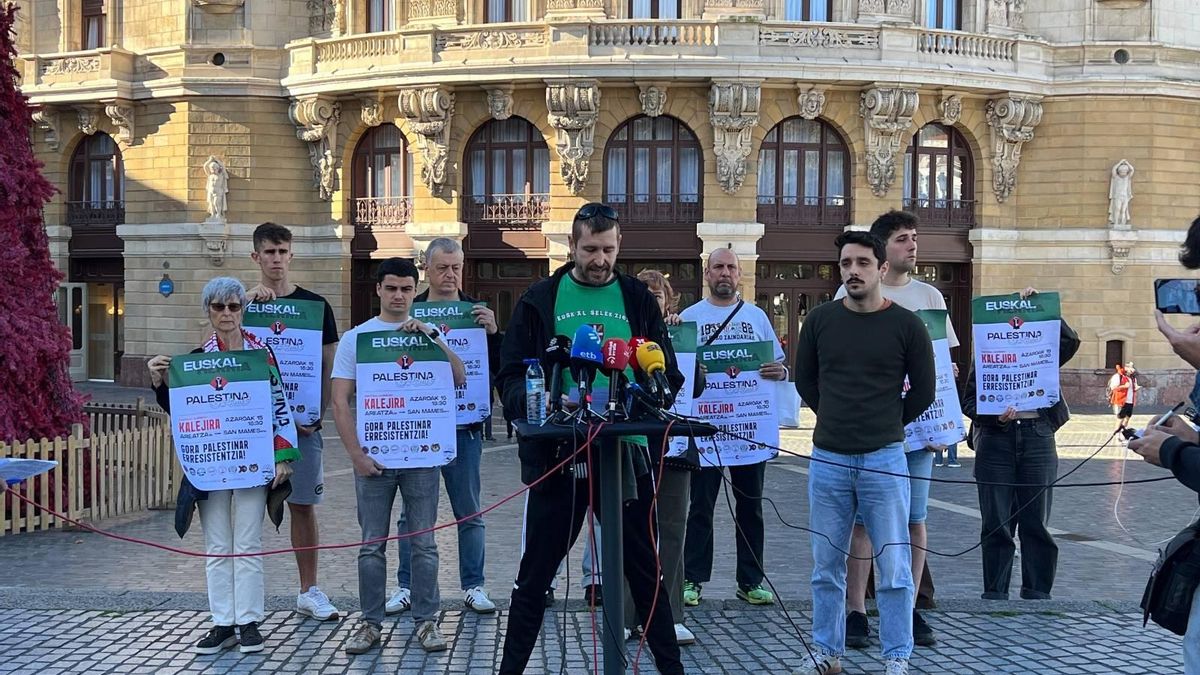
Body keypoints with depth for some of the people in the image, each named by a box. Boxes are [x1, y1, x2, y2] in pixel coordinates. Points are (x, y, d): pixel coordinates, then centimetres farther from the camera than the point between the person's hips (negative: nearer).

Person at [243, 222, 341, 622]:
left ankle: (309, 591, 14)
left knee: (303, 506, 5)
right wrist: (250, 302, -21)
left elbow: (330, 365, 6)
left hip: (303, 422, 0)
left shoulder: (314, 304, 6)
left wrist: (317, 413, -5)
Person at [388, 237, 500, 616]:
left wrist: (493, 333, -16)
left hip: (464, 427, 0)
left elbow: (499, 367, 1)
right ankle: (407, 587, 16)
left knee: (469, 513, 7)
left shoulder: (477, 312, 6)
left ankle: (473, 587, 16)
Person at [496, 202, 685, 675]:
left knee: (645, 570, 10)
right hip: (557, 452, -1)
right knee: (535, 572, 8)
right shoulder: (540, 300, 3)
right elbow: (511, 376, 2)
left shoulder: (637, 299, 8)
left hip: (625, 451, 1)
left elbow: (668, 374, 9)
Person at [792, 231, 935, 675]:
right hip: (828, 459, 2)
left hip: (884, 459, -2)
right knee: (827, 566, 10)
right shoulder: (820, 320, 4)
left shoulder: (907, 326, -2)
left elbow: (923, 391, 7)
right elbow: (805, 381, 15)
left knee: (893, 567, 0)